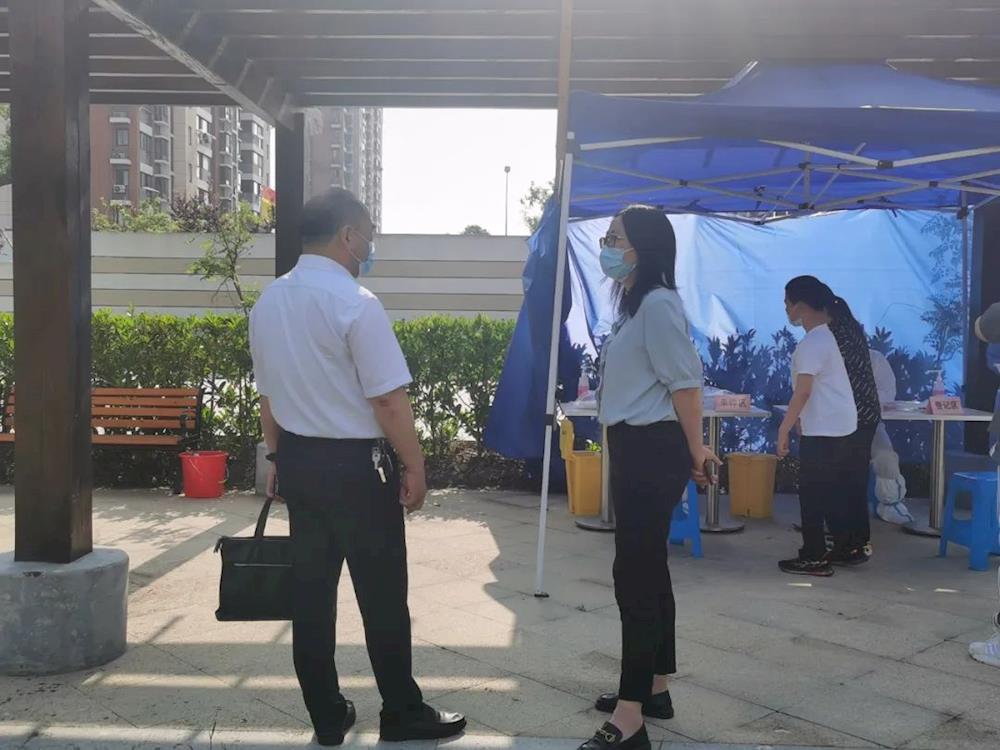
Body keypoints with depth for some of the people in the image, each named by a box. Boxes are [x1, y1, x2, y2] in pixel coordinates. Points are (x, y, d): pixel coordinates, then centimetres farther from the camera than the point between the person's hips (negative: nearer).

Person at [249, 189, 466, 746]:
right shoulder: (355, 302, -18)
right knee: (382, 596, 6)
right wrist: (415, 468, -8)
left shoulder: (268, 303, 6)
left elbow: (269, 394, 14)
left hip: (297, 459, 7)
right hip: (355, 464, -7)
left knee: (311, 591, 13)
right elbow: (390, 401, -19)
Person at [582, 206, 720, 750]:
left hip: (652, 452, -11)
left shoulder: (658, 304, -16)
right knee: (648, 572, 17)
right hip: (633, 450, 11)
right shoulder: (633, 304, 17)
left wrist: (694, 451, -12)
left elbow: (685, 382, -18)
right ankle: (653, 689, 29)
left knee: (634, 576, -9)